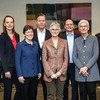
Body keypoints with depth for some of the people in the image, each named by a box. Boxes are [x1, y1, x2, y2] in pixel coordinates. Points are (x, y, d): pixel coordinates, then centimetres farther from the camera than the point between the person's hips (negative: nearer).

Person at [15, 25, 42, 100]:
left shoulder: (36, 44, 7)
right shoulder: (20, 45, -7)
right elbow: (17, 61, -8)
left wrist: (39, 71, 9)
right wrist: (20, 75, -12)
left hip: (34, 74, 5)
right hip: (25, 74, -4)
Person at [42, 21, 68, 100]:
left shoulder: (64, 42, 7)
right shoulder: (46, 43, 4)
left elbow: (66, 58, 4)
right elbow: (44, 60, 0)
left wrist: (60, 72, -7)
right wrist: (51, 73, -9)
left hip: (61, 73, 1)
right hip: (49, 73, -1)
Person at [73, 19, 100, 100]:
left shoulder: (94, 39, 2)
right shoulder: (76, 41, 9)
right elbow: (74, 56, 5)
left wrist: (86, 67, -13)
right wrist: (81, 68, -10)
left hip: (91, 71, -2)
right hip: (80, 72, 2)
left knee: (91, 93, -2)